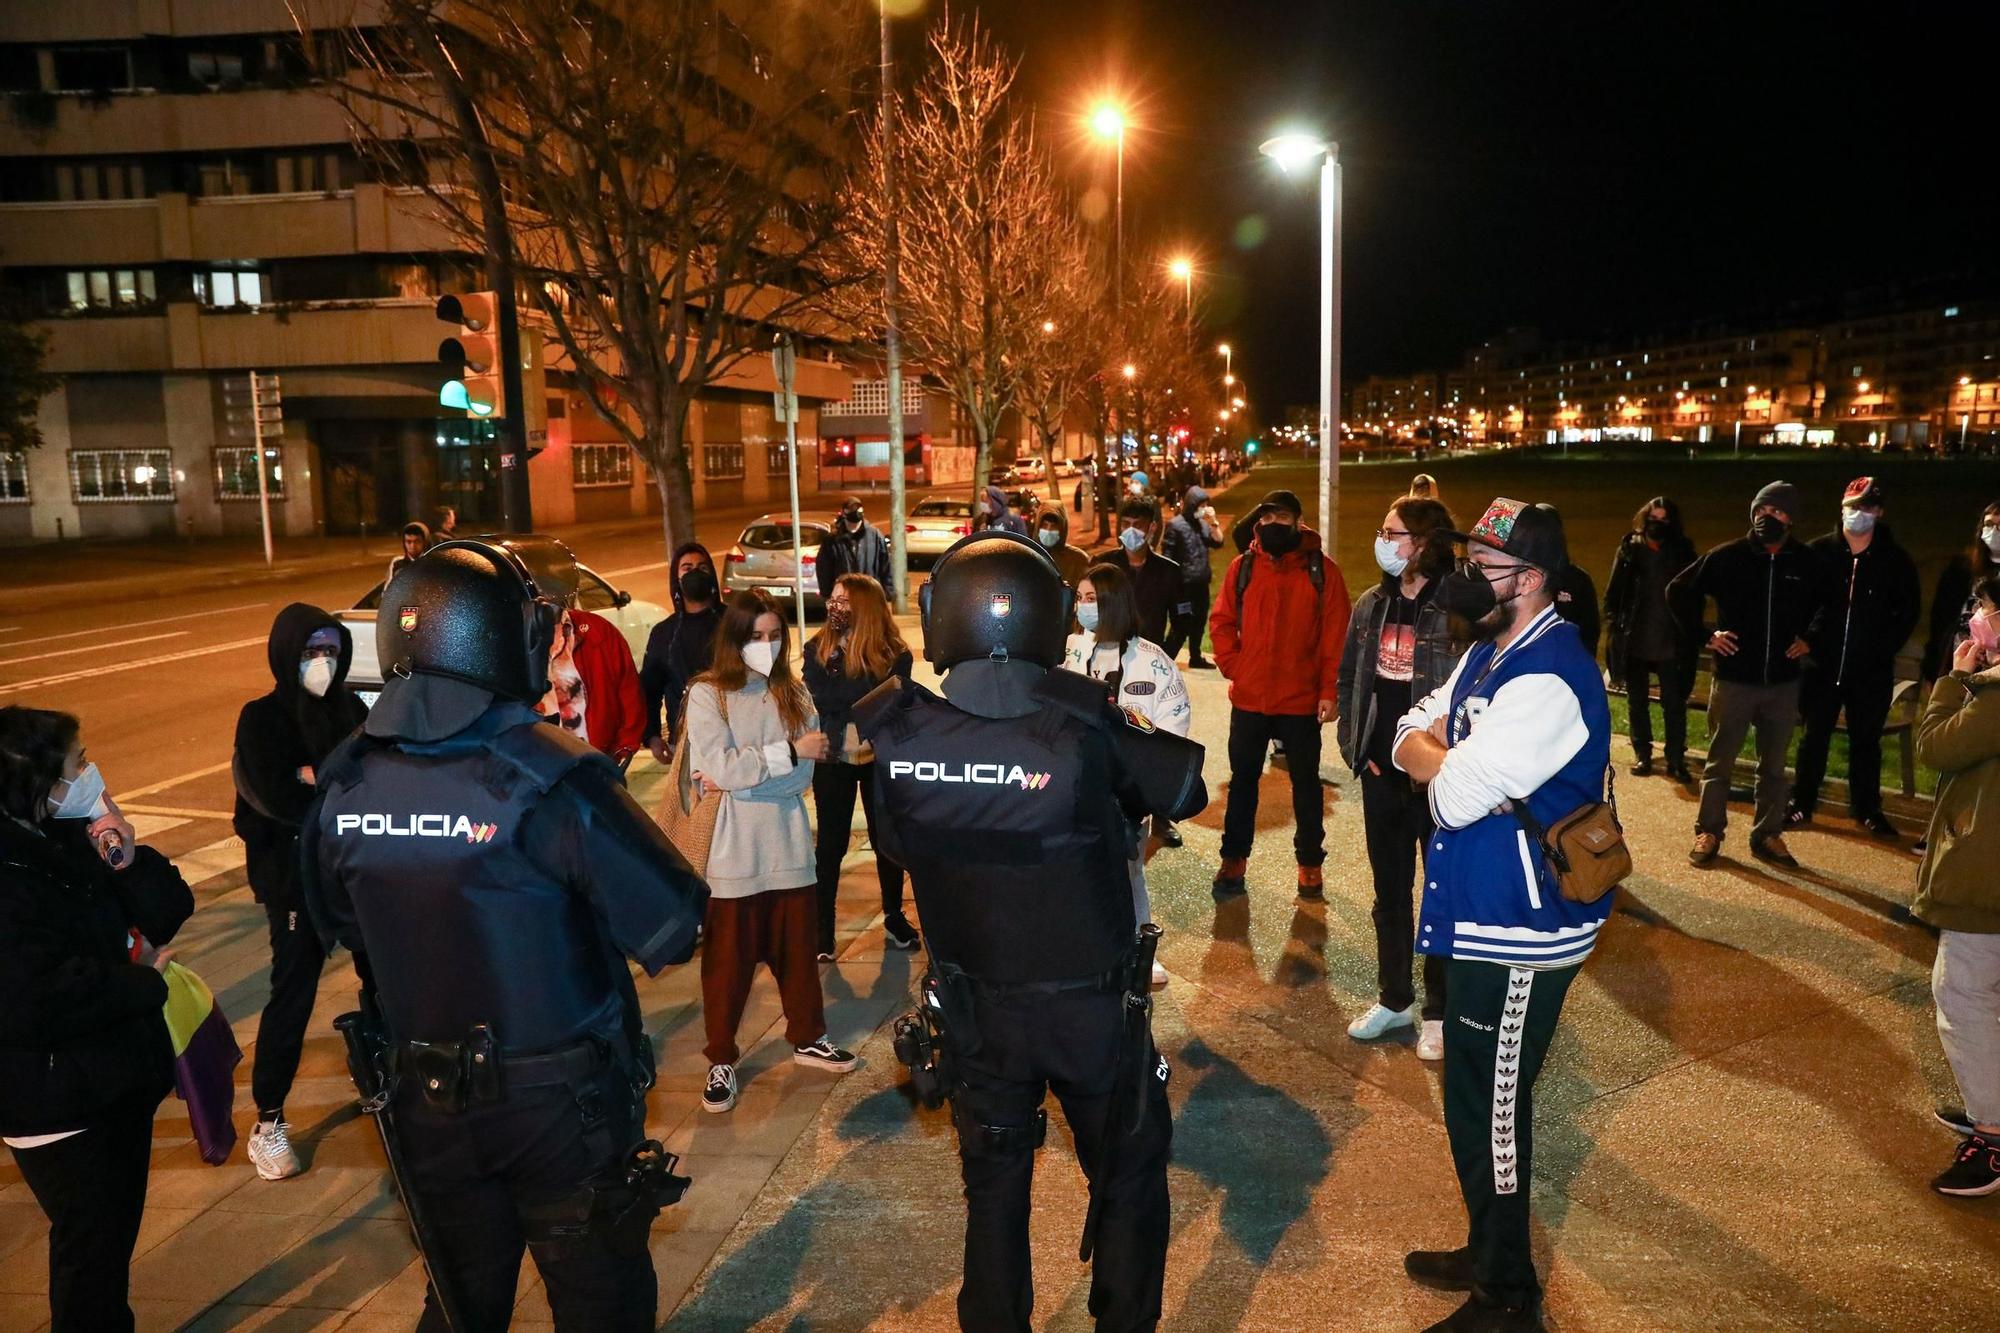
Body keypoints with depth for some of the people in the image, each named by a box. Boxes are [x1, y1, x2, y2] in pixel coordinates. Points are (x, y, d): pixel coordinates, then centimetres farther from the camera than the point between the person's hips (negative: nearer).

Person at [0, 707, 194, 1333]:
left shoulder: (76, 834, 0)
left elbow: (170, 911, 3)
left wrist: (131, 863, -17)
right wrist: (145, 982, -17)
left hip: (122, 1077, 8)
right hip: (59, 1103, -8)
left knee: (118, 1227, 23)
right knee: (91, 1245, 7)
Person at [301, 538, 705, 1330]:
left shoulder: (342, 785, -7)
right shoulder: (549, 780, -25)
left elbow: (340, 928, 10)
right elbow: (671, 931, -24)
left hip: (425, 1105, 5)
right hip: (560, 1102, -5)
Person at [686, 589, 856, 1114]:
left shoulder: (793, 692, 3)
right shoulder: (707, 694, -7)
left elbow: (804, 776, -5)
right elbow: (720, 768, -19)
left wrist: (739, 776, -15)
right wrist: (791, 750, -16)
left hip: (788, 844, 3)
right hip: (731, 850, -3)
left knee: (798, 948, 15)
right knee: (728, 959, 7)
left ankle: (807, 1037, 35)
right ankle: (721, 1060, 23)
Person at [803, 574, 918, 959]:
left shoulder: (894, 654, -8)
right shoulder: (816, 650, -2)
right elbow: (818, 701, -11)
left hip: (880, 759, 0)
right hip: (832, 761, 0)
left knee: (886, 839, 12)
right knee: (831, 844, 4)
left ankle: (894, 918, 30)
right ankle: (821, 928, 13)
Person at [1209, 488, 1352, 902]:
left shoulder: (1321, 570, -6)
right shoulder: (1243, 567, 0)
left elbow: (1336, 634, -7)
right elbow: (1222, 621, 6)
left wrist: (1330, 690, -11)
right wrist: (1232, 666, -5)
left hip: (1301, 700, -2)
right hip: (1249, 697, 2)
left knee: (1305, 782, 12)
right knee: (1243, 779, 13)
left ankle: (1310, 864, 24)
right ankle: (1233, 859, 25)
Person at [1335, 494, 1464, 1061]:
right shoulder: (1371, 605, 5)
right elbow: (1348, 678, 13)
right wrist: (1354, 747, 5)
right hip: (1381, 774, 6)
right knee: (1389, 892, 17)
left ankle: (1438, 1011, 23)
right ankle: (1393, 999, 31)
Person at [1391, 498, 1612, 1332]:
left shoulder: (1546, 680, -24)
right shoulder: (1489, 651, 9)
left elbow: (1456, 796, -26)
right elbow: (1409, 740, 8)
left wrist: (1437, 754, -6)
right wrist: (1455, 753, -12)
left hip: (1521, 932, -10)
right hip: (1478, 916, 10)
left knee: (1491, 1108, 3)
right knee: (1474, 1097, 21)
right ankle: (1488, 1255, 39)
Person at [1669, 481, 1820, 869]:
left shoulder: (1806, 562, -2)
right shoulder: (1727, 557, -8)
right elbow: (1678, 591, 1)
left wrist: (1808, 638, 4)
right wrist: (1703, 636, -4)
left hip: (1783, 683, 2)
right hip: (1734, 679, -2)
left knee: (1774, 766, 12)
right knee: (1719, 762, 7)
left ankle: (1768, 835, 24)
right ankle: (1708, 832, 18)